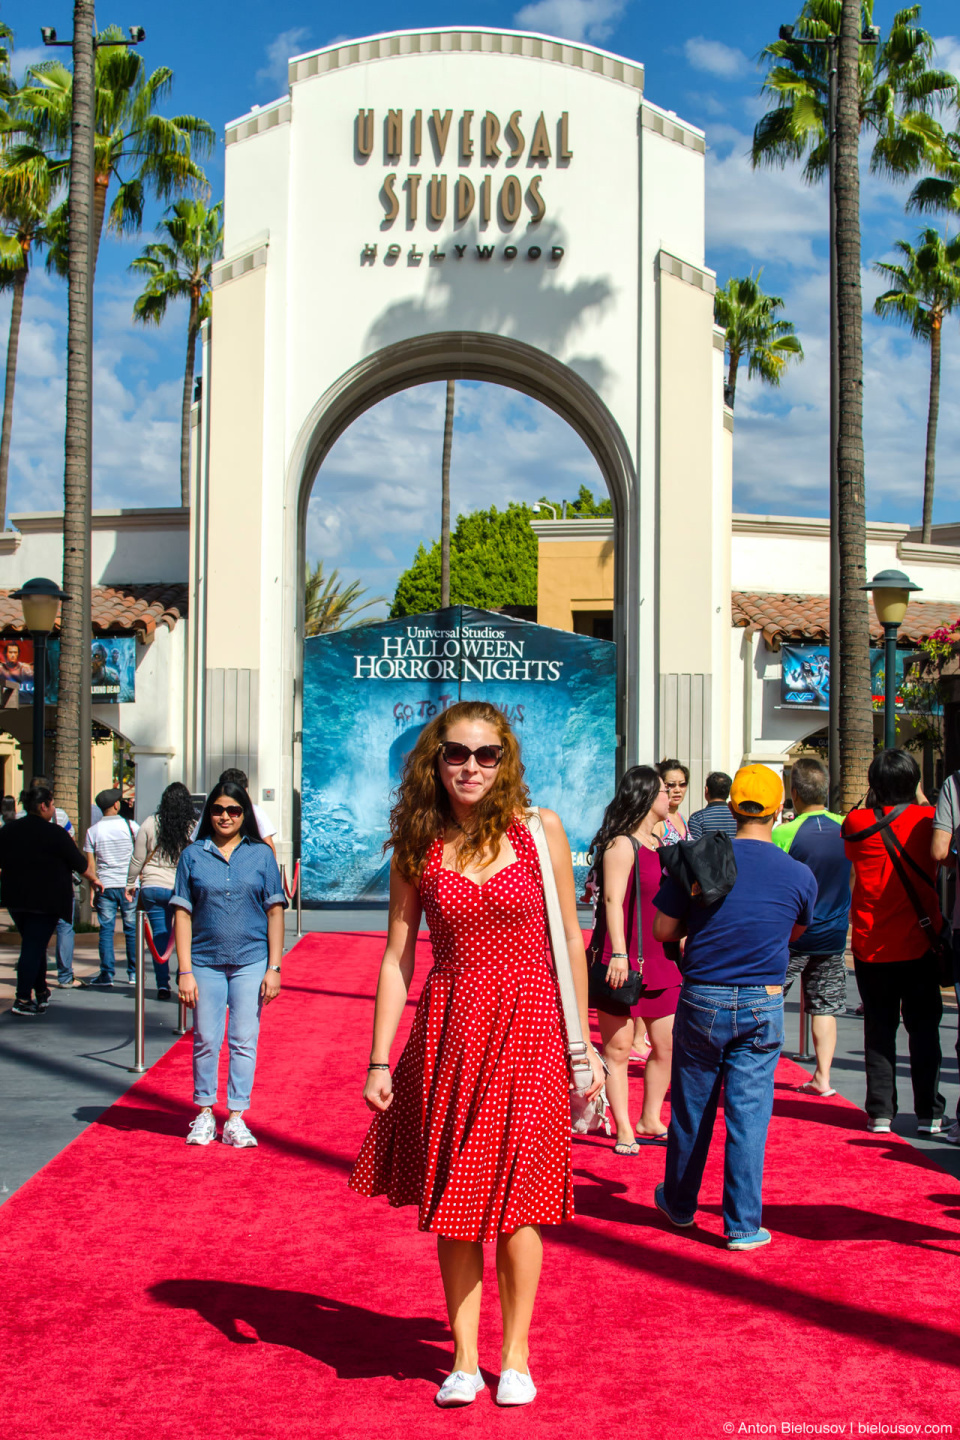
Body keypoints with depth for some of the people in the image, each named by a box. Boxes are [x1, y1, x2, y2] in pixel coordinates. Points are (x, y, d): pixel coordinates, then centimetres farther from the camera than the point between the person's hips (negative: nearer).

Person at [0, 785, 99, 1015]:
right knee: (34, 946, -4)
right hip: (46, 900, -6)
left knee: (33, 945, 20)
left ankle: (41, 992, 28)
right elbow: (81, 866, -4)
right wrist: (93, 879, 14)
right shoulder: (55, 833, -12)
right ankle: (23, 999, -10)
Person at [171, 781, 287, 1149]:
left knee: (244, 1041, 2)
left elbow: (275, 912, 3)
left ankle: (236, 1119, 11)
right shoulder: (193, 856, 4)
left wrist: (273, 968, -3)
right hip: (205, 961, 0)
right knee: (206, 1041, 5)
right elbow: (182, 914, 2)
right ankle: (204, 1114, 20)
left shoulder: (261, 854, 4)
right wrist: (185, 971, -5)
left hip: (251, 961, 0)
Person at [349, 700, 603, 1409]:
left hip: (527, 1029, -2)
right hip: (449, 1032, 2)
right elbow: (398, 955, 4)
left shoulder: (540, 831, -2)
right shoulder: (419, 846, 3)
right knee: (453, 1201, 7)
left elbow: (571, 940, 3)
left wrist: (584, 1045, 3)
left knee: (516, 1200, 3)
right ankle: (465, 1358, 20)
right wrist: (379, 1059, 1)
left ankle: (515, 1355, 20)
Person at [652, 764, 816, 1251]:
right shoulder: (799, 875, -3)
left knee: (691, 1107, 15)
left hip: (702, 999, 0)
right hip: (763, 1005, 0)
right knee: (748, 1114, 4)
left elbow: (664, 929, -1)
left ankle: (679, 1204, 32)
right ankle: (743, 1225, 6)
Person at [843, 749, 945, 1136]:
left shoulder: (856, 823, -3)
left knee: (878, 1030, 7)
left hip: (870, 945, 1)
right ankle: (929, 1114, 7)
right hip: (919, 944, -1)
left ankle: (880, 1113, 5)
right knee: (923, 1029, 7)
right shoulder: (927, 819, -6)